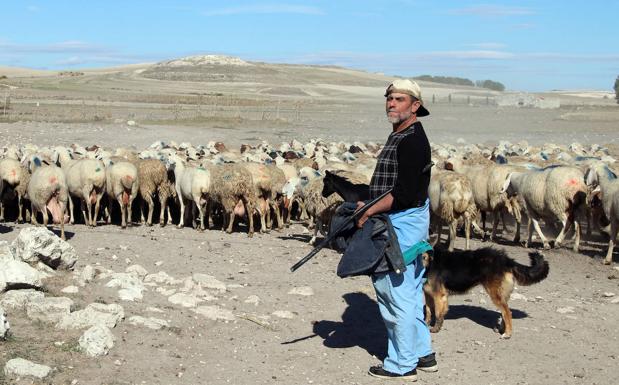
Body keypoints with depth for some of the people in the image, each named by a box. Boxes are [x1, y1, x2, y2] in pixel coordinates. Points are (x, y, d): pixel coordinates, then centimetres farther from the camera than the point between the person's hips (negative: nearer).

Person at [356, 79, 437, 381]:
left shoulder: (412, 141, -18)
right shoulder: (400, 136, 15)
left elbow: (405, 194, -25)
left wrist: (370, 211, -18)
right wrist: (369, 205, 11)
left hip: (403, 222, -11)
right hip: (405, 222, 11)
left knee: (396, 292, -3)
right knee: (409, 292, 17)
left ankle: (402, 364, 6)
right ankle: (422, 354, 27)